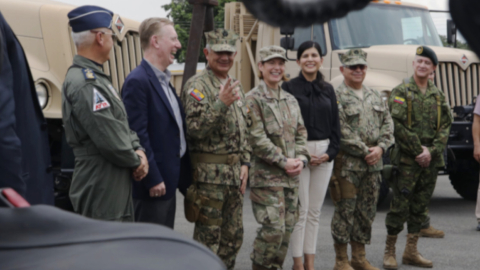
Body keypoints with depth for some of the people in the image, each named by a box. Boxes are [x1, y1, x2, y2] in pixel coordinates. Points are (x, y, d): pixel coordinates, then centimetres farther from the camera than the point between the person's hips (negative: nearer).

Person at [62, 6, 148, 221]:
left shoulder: (95, 77, 14)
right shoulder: (84, 84, -21)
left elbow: (121, 125, 17)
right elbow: (109, 140, -24)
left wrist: (137, 150, 0)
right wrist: (136, 161, -8)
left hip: (117, 187, 10)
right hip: (100, 191, -10)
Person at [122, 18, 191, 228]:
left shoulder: (164, 80, 14)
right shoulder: (138, 81, -16)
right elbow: (138, 135, -21)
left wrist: (183, 177, 16)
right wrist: (153, 180, -20)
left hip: (168, 181, 10)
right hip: (152, 187, -10)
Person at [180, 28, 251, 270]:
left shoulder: (235, 87, 15)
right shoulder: (197, 85, -10)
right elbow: (196, 129, -19)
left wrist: (245, 163, 9)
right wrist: (221, 103, -27)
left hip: (234, 170, 8)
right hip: (209, 172, -8)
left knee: (233, 235, 14)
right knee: (208, 238, -3)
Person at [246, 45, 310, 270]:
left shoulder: (290, 100, 16)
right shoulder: (253, 99, -7)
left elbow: (300, 133, 16)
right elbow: (257, 139, -14)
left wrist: (301, 159, -2)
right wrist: (284, 161, -15)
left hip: (292, 176, 7)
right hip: (266, 176, -7)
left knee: (287, 228, 8)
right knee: (273, 229, -12)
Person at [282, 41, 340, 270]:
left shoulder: (328, 89, 11)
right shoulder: (289, 87, -3)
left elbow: (335, 125, 11)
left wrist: (330, 152, -2)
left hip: (324, 154, 5)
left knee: (315, 211, 9)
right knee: (300, 210, -5)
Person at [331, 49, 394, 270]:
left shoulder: (375, 96, 15)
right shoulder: (337, 96, -9)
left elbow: (387, 124, 13)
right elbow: (342, 131, -16)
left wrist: (380, 147, -4)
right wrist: (364, 151, -14)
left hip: (373, 164, 7)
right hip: (347, 163, -7)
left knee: (366, 211, 12)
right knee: (345, 210, -3)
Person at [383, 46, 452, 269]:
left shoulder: (438, 96, 12)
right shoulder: (401, 92, -3)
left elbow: (445, 127, 7)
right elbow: (398, 125, -11)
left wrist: (431, 151, -7)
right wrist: (418, 150, -13)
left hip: (431, 160, 5)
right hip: (406, 159, -5)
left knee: (420, 206, 10)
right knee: (400, 206, -4)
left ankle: (411, 252, 18)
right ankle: (389, 252, 5)